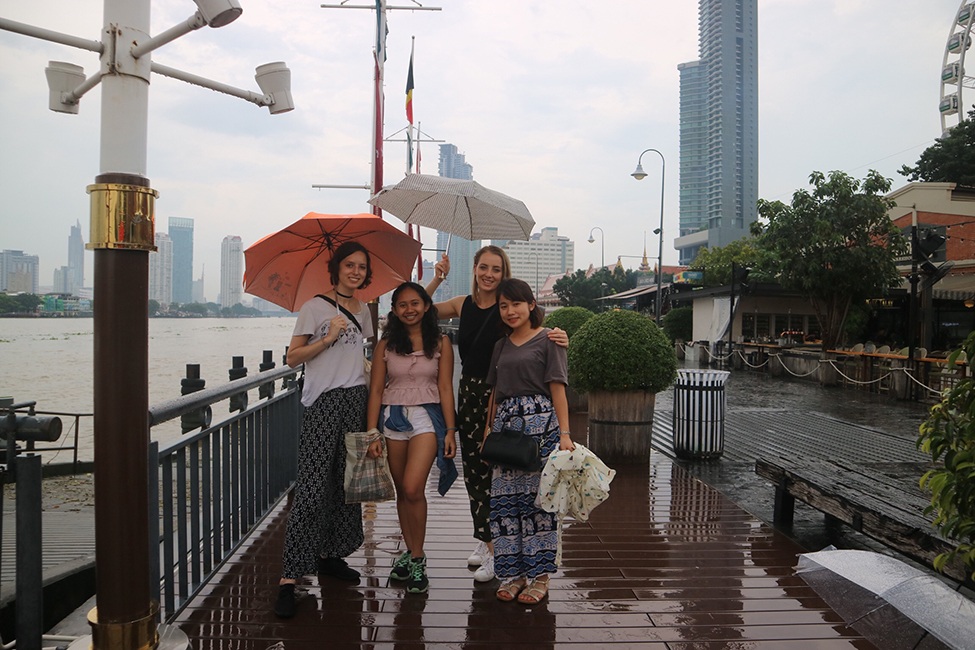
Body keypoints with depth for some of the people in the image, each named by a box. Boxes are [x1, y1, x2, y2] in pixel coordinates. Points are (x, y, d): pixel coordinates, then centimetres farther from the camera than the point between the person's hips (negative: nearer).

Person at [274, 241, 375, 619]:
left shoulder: (362, 311, 16)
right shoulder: (315, 308, -1)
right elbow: (292, 357, -5)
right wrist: (328, 338, -14)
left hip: (356, 401, 6)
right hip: (323, 403, -6)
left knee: (347, 483, 8)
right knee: (312, 488, -11)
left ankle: (331, 556, 23)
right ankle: (290, 577, -9)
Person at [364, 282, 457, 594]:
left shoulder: (440, 342, 2)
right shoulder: (386, 345, 5)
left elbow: (445, 388, 1)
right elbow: (375, 390, 4)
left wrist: (450, 431, -3)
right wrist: (372, 434, -3)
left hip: (427, 417, -3)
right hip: (392, 417, 3)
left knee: (413, 488, -16)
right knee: (402, 491, 10)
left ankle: (417, 559, -1)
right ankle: (411, 552, 26)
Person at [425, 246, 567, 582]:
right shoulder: (463, 304, 6)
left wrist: (558, 339, -31)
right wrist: (437, 279, 1)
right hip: (468, 393, 6)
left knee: (492, 471, -5)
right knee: (472, 470, 12)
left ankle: (494, 550, 6)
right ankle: (485, 540, 28)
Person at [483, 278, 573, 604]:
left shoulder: (548, 339, 0)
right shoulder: (501, 345, 18)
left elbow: (557, 388, -5)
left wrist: (564, 433, -12)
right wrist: (488, 429, 11)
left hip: (541, 423, -5)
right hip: (506, 424, 6)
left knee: (538, 496, -3)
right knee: (504, 498, 3)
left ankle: (539, 575, 8)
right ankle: (512, 572, 15)